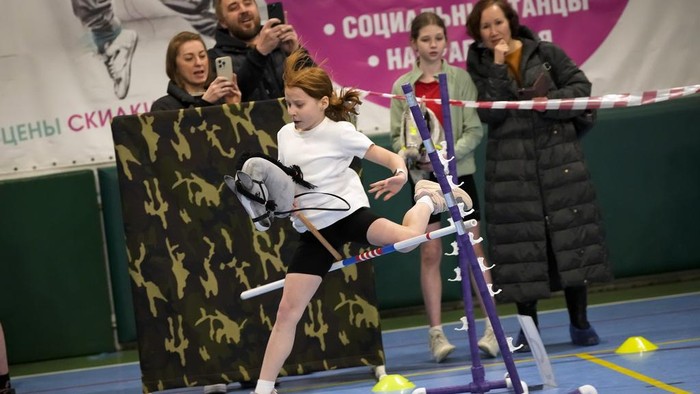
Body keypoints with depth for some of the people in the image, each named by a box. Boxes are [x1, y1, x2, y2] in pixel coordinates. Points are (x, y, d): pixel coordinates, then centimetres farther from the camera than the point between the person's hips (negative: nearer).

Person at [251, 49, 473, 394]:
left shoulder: (339, 132, -8)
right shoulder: (285, 135, 8)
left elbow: (388, 157, -9)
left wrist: (400, 173, -31)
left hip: (348, 212, -4)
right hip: (313, 230, 4)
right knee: (288, 310, -2)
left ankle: (428, 198, 11)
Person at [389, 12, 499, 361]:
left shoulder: (460, 78, -1)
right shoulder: (402, 86, 4)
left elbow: (474, 130, -4)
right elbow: (397, 136, 4)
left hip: (459, 173, -1)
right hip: (423, 177, 1)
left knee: (473, 250, 0)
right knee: (430, 253, 1)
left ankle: (492, 326, 3)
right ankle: (436, 333, 4)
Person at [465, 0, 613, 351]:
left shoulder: (546, 54, 4)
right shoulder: (480, 67, 3)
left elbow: (581, 87, 2)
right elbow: (490, 113, -10)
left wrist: (549, 101, -13)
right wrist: (498, 68, -15)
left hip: (558, 157, 0)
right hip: (510, 169, 0)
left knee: (570, 235, 0)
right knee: (520, 242, 0)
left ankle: (580, 323, 9)